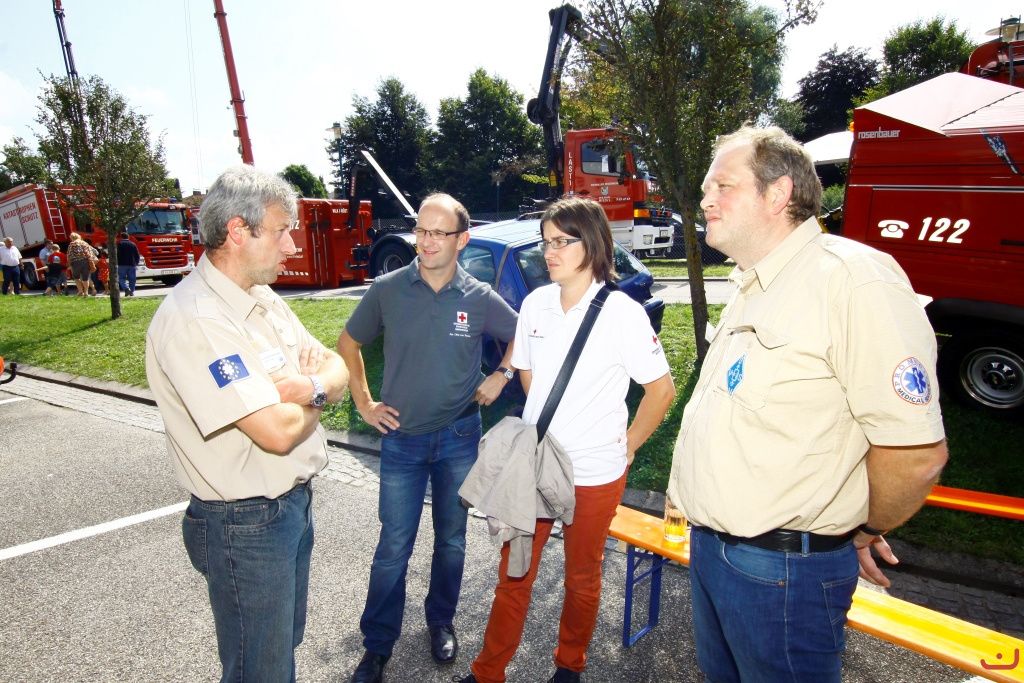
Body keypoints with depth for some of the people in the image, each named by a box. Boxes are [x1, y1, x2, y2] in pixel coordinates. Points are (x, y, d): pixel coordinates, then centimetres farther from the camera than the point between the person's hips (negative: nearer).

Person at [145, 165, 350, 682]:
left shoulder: (263, 300, 5)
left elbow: (339, 371, 5)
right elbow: (278, 431, -30)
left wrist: (310, 385, -19)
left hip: (295, 502, 8)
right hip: (247, 526, -8)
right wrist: (316, 391, -8)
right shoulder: (192, 320, -25)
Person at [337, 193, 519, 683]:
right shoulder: (387, 289, -6)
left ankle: (441, 621, 39)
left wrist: (500, 376, 2)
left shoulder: (479, 298, -5)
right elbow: (349, 344, 7)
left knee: (451, 540, 16)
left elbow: (522, 336, 12)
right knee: (393, 547, 5)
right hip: (401, 438, -1)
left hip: (459, 438, 1)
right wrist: (363, 402, 3)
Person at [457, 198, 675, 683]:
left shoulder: (622, 313, -13)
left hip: (595, 474, -3)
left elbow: (661, 389, -7)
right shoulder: (535, 304, 2)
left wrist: (626, 446, -2)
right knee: (513, 573, 14)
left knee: (582, 578, 16)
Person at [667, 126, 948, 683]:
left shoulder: (852, 278, -21)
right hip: (708, 546, 9)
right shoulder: (750, 291, 11)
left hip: (781, 571, -9)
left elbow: (917, 450, -23)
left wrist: (865, 530, -6)